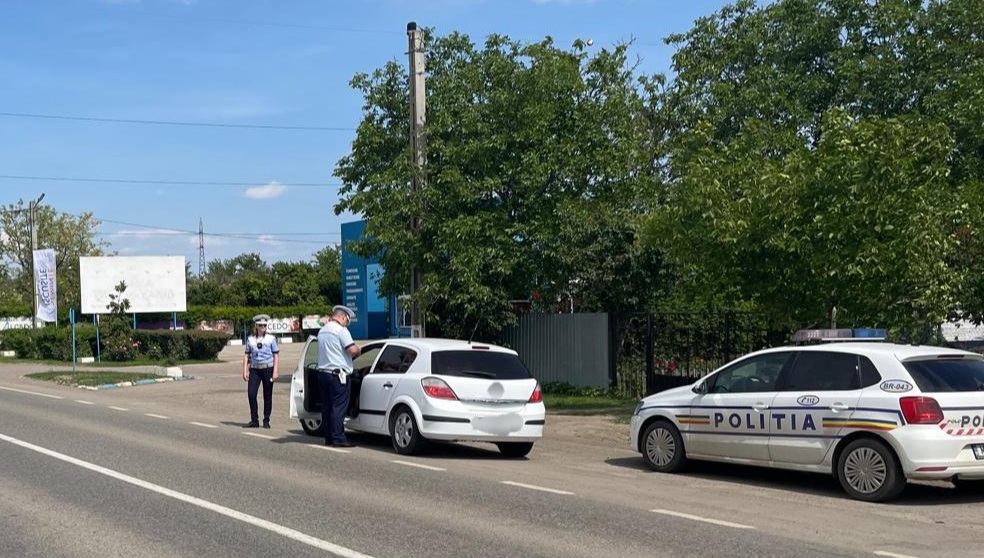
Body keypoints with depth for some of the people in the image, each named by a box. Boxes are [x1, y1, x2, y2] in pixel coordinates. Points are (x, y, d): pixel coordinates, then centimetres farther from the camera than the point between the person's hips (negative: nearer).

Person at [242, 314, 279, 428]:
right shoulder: (250, 339, 8)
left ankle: (266, 421, 12)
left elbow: (276, 356, 0)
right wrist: (245, 371, 2)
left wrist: (275, 372, -8)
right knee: (251, 394, -7)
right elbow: (246, 355, 10)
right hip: (254, 369, 2)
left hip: (267, 369, -2)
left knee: (267, 396, 3)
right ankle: (254, 420, 3)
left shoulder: (271, 339, 1)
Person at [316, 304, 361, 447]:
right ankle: (338, 438, -8)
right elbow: (352, 350, -19)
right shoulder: (341, 330, -11)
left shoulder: (322, 331, 17)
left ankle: (328, 437, 13)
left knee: (326, 407, 10)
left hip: (322, 372, 8)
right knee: (338, 407, -7)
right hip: (337, 374, -8)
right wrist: (360, 350, 3)